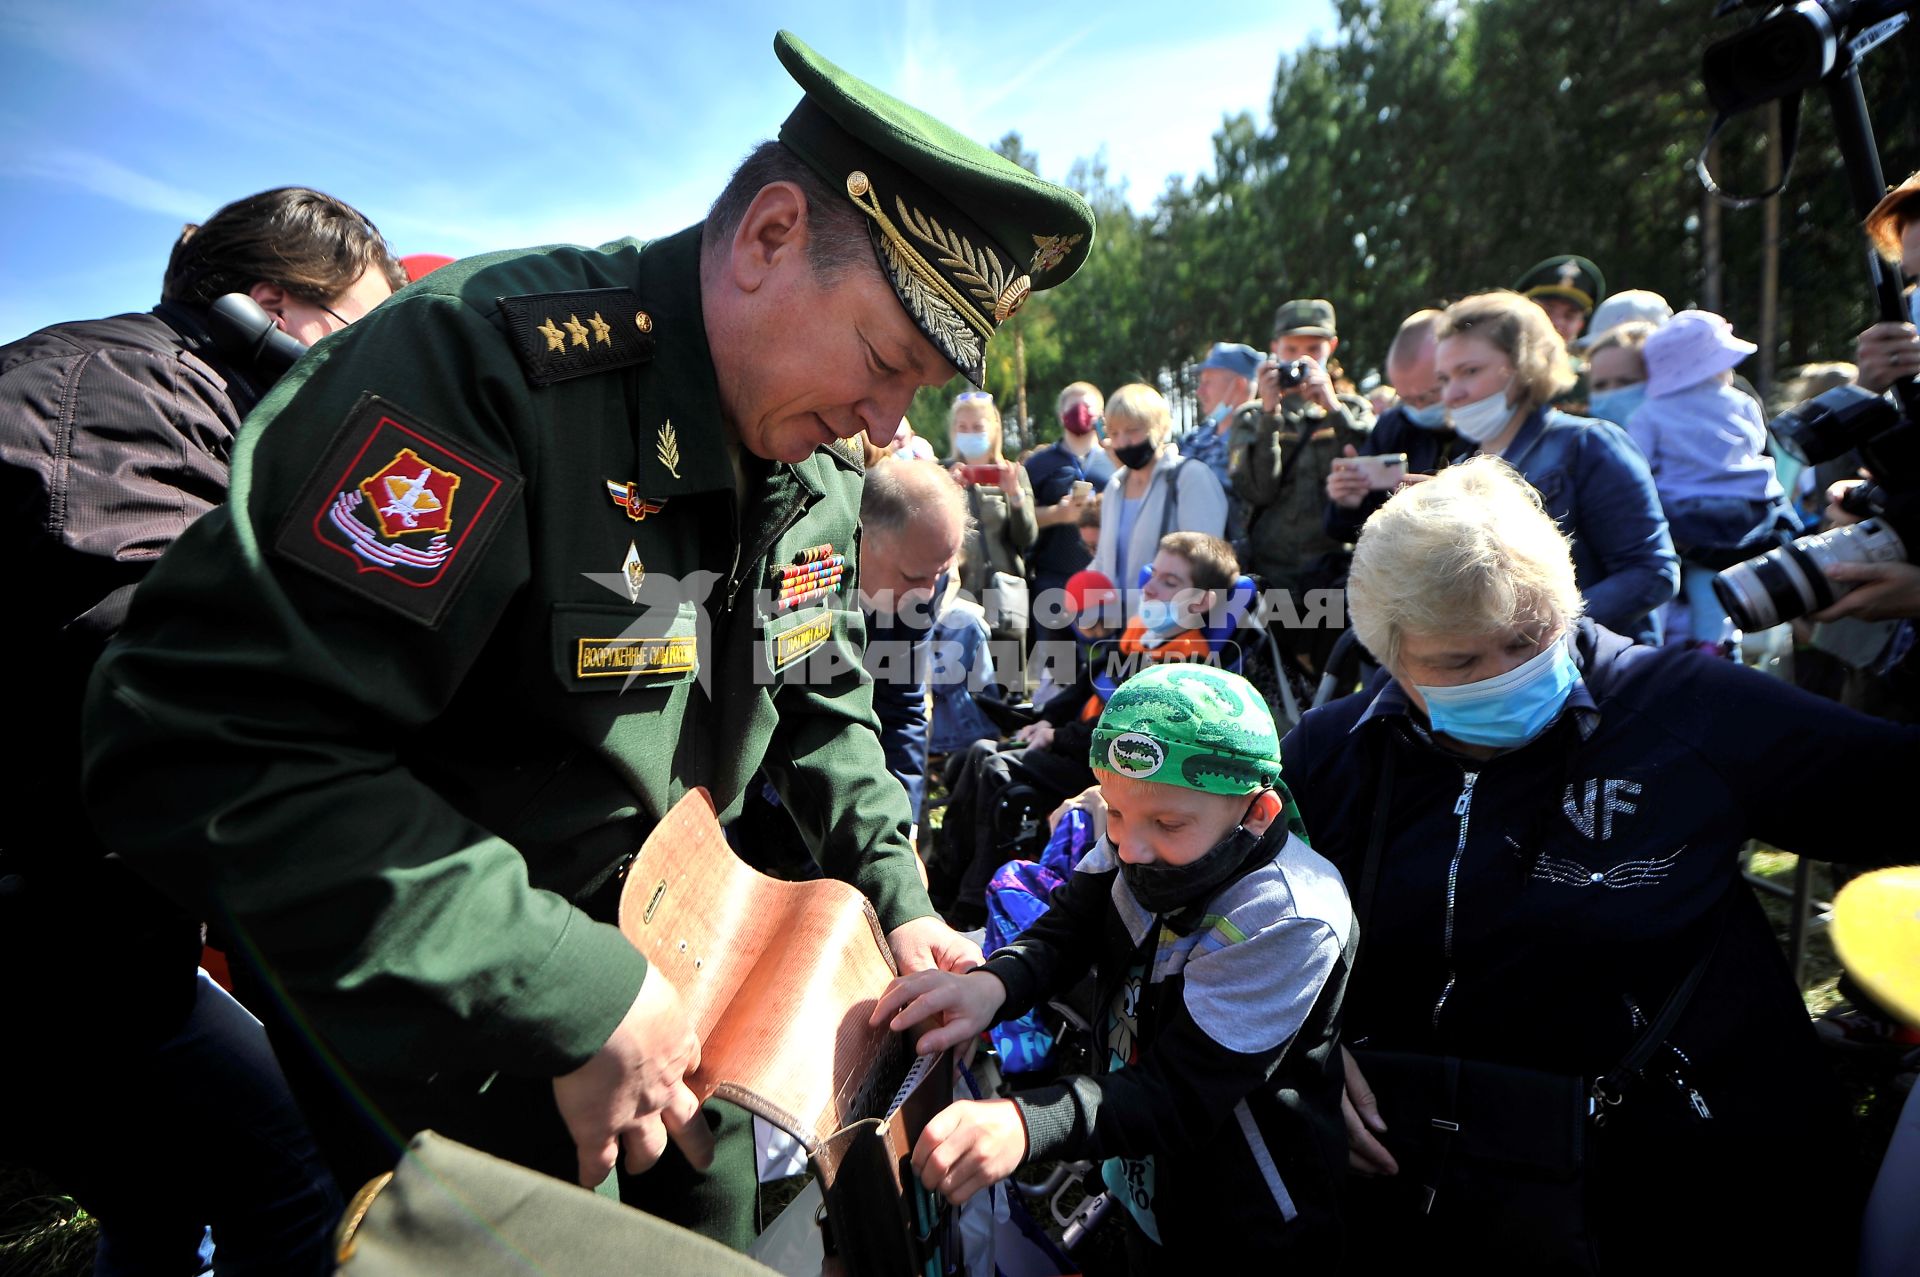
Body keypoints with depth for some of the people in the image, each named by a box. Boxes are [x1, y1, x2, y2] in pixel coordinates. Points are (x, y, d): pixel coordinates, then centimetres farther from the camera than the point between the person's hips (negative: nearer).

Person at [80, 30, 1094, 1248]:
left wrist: (896, 895, -2)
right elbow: (203, 742, -33)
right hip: (446, 1027, -6)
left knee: (719, 1232, 26)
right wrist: (562, 993, -32)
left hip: (676, 956, 7)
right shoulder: (488, 362, -30)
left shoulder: (821, 460, -7)